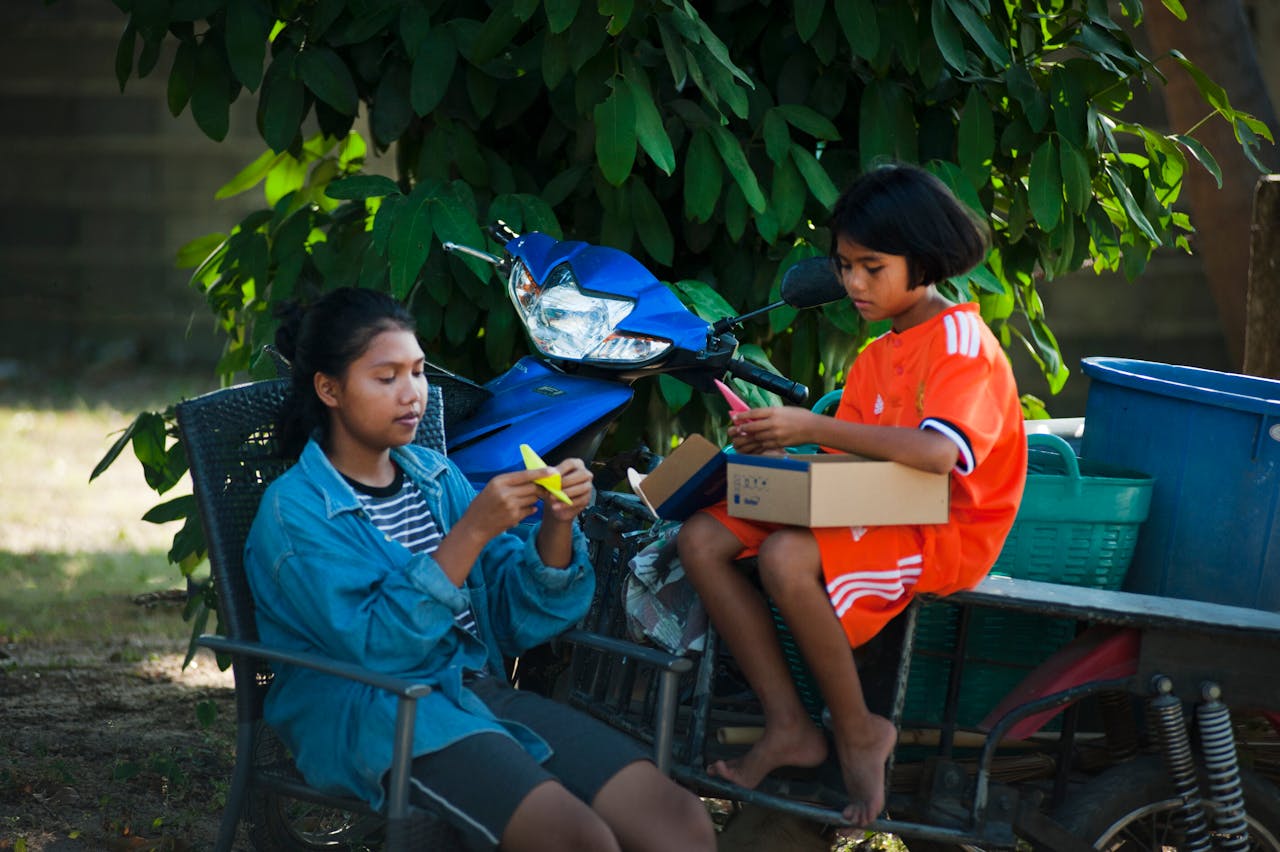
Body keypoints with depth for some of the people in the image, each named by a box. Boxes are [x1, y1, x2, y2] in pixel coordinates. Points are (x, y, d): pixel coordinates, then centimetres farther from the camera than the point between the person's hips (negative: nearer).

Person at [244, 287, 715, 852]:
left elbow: (518, 617, 12)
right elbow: (376, 645, -16)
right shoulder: (293, 510, -4)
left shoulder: (435, 476, 16)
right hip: (378, 716, -6)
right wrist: (473, 532, -20)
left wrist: (556, 525, -6)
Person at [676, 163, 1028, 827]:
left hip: (944, 535, -9)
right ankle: (788, 727, -6)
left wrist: (814, 428, -29)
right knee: (701, 540, -6)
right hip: (871, 516, 9)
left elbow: (937, 451, -29)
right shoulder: (874, 359, 17)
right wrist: (777, 449, -10)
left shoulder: (962, 340, -11)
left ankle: (857, 732, -14)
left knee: (786, 558, -34)